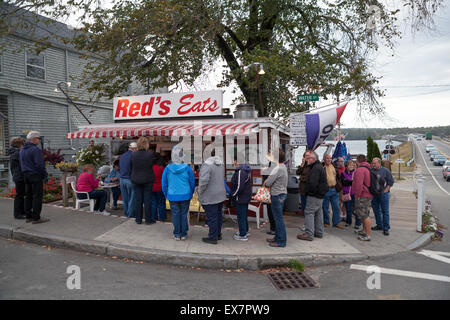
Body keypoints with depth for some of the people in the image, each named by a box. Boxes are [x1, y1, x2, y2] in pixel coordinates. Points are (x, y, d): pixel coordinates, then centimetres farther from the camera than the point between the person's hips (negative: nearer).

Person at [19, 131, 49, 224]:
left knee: (28, 196, 13)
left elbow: (21, 164, 17)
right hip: (36, 175, -9)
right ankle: (36, 218, -5)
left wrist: (25, 173, 20)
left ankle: (28, 216, 18)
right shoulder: (35, 150, -15)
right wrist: (45, 174, -8)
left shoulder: (22, 150, 14)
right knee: (37, 196, -5)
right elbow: (39, 164, -19)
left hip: (26, 175, 9)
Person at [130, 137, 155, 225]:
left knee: (137, 200, 10)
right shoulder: (150, 154, -14)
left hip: (136, 180, 3)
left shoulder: (133, 155, -5)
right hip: (147, 180, -2)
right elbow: (153, 166, -5)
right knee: (147, 200, 6)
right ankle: (148, 219, 13)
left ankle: (138, 219, 18)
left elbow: (131, 167, 5)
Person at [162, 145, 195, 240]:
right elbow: (192, 182, -2)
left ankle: (177, 234, 19)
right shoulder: (187, 168, -10)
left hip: (172, 196, 1)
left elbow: (164, 184, 1)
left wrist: (167, 195, 14)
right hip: (185, 196, 0)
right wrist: (190, 194, 12)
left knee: (175, 215, 10)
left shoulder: (168, 168, -8)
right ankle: (183, 234, 18)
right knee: (184, 214, 9)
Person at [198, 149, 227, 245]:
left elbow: (204, 180, -29)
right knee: (218, 215, 19)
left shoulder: (207, 164, -22)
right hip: (221, 194, 8)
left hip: (210, 197, -8)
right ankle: (218, 234, 33)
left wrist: (200, 193, -15)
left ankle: (213, 238, 14)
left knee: (211, 217, 3)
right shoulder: (220, 163, 5)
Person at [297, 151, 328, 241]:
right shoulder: (320, 167, 17)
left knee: (309, 212, -8)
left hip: (314, 196, -11)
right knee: (318, 212, 16)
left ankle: (309, 234, -8)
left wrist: (309, 191, -12)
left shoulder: (315, 168, -18)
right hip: (320, 194, 11)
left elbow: (312, 183, -26)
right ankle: (319, 232, 25)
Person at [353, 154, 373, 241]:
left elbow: (359, 184, -26)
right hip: (367, 195, 10)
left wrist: (358, 195, -18)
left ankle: (368, 235, -6)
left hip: (362, 196, -10)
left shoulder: (360, 170, -17)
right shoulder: (367, 169, 16)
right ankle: (364, 231, 33)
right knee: (364, 214, 21)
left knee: (365, 215, -8)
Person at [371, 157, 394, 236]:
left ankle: (386, 228, 2)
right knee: (376, 210, 11)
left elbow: (391, 181, -1)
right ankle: (379, 225, 24)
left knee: (385, 211, -2)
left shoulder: (385, 171, -3)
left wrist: (386, 190, -7)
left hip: (383, 193, -4)